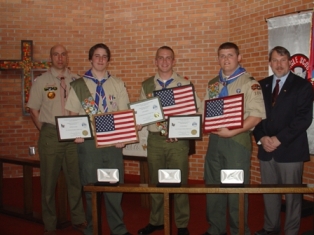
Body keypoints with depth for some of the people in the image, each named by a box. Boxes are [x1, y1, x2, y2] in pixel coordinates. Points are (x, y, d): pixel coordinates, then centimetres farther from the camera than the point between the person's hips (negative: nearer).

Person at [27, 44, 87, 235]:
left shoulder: (76, 81, 5)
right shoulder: (41, 81, 3)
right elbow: (34, 110, 5)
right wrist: (46, 132, 0)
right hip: (51, 135, -1)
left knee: (76, 178, 9)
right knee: (49, 180, 7)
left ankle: (79, 219, 24)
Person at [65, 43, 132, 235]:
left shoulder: (117, 84, 8)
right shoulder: (78, 85, 5)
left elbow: (124, 113, 5)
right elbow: (73, 114, 6)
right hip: (88, 141, -1)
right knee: (91, 186, 7)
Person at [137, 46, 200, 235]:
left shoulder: (184, 83, 2)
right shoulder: (147, 85, 9)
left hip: (178, 139, -2)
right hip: (155, 139, 2)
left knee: (180, 182, 5)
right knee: (155, 182, 11)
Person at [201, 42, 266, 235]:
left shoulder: (249, 83, -6)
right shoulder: (213, 84, 13)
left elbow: (257, 115, -13)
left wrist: (232, 131, -19)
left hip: (237, 140, -6)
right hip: (215, 139, 6)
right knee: (213, 186, 12)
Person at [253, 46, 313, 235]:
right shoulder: (261, 85, 12)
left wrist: (279, 139, -15)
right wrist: (261, 138, -7)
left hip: (290, 150, -4)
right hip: (266, 149, 4)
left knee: (292, 194, 5)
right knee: (269, 192, 12)